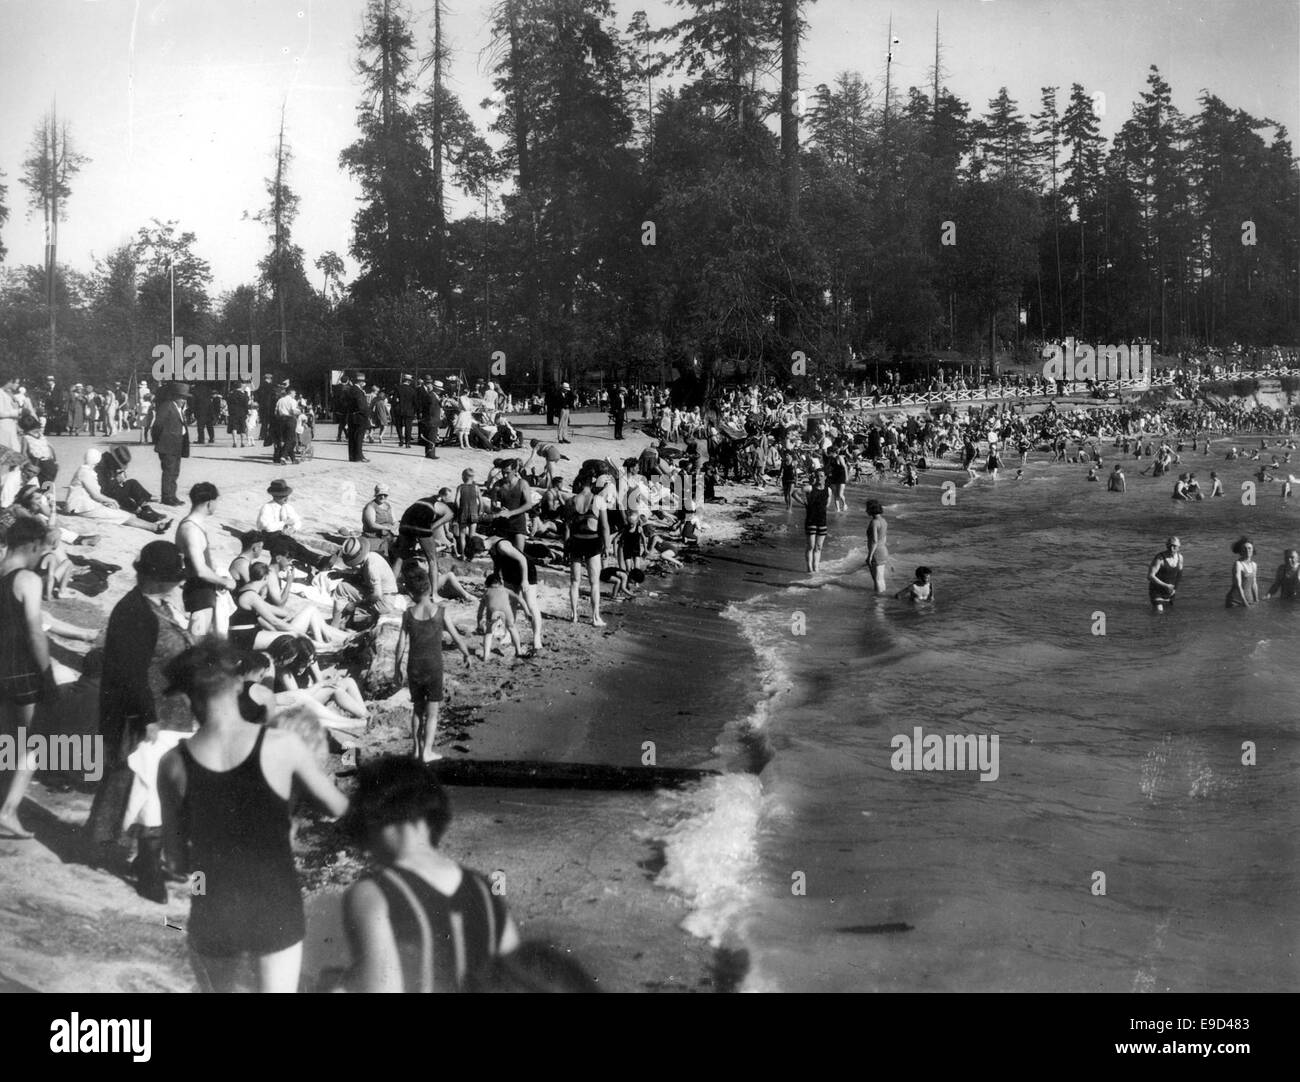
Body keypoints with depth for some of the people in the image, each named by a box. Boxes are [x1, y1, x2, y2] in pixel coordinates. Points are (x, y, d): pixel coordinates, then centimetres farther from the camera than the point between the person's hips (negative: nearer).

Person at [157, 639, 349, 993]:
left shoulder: (174, 765, -10)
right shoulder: (281, 745, -15)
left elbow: (176, 860, -1)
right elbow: (337, 807, 0)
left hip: (212, 917, 2)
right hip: (276, 911, -1)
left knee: (218, 987, 25)